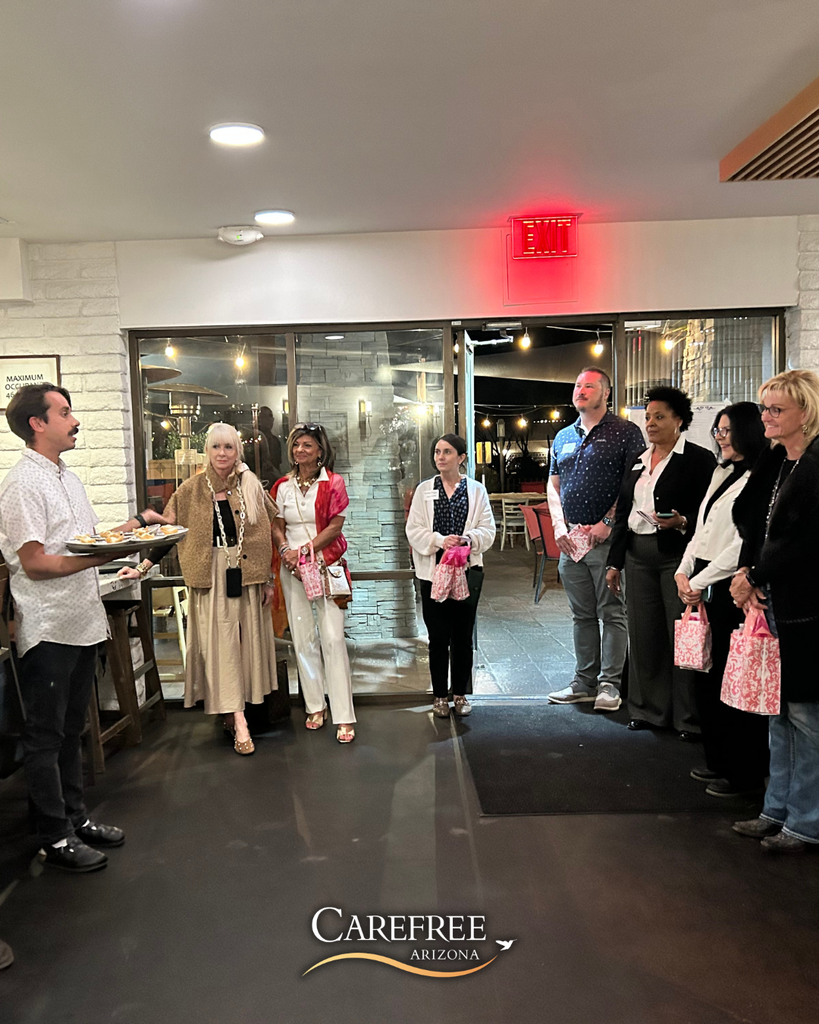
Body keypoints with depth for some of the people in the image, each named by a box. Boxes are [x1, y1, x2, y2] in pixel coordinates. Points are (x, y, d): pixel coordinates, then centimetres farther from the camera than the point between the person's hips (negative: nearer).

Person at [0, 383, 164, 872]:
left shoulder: (69, 478, 13)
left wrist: (135, 525, 4)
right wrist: (101, 557, -25)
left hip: (83, 622, 9)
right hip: (48, 629, -9)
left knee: (71, 730, 18)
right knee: (45, 736, 5)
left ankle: (77, 817, 31)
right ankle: (57, 837, 17)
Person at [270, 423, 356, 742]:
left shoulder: (333, 483, -1)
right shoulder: (283, 486, 10)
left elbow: (335, 527, -7)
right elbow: (277, 527, 10)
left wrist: (304, 551, -13)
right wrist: (286, 551, -9)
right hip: (292, 568, 4)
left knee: (333, 637, -8)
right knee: (303, 638, 6)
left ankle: (344, 717, -5)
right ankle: (315, 706, 19)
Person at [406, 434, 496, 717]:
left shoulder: (476, 490, 6)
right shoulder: (424, 490, 6)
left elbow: (487, 530, 2)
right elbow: (414, 530, 0)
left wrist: (469, 539, -18)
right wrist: (440, 541, -16)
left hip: (467, 570, 0)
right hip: (433, 572, 0)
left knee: (463, 636, 8)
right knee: (438, 637, 4)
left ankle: (460, 694, 22)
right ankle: (439, 696, 18)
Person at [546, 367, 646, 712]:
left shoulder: (626, 432, -1)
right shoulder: (563, 437, 16)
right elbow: (553, 485, 17)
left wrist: (607, 523, -15)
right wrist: (559, 526, 3)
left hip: (608, 538, -6)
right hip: (571, 539, 6)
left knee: (612, 613, -1)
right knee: (582, 615, 12)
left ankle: (610, 683, 9)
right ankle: (585, 682, 21)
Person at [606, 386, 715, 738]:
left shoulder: (699, 459, -4)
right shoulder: (638, 461, 15)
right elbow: (622, 514, 16)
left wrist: (681, 523, -25)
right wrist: (614, 562, 14)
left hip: (676, 555, -6)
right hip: (639, 555, 6)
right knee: (643, 635, 11)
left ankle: (690, 718, 13)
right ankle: (650, 710, 24)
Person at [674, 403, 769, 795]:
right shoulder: (721, 473, 16)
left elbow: (743, 545, -18)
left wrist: (700, 582, -12)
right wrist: (684, 571, 7)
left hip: (731, 589, -9)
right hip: (703, 587, 9)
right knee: (705, 677, 14)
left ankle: (744, 773, 17)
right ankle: (718, 760, 30)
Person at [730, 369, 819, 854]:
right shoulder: (775, 461, 12)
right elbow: (755, 524, 14)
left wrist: (756, 576, -10)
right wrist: (749, 571, -2)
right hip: (775, 600, 8)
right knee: (778, 708, 15)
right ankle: (779, 809, 28)